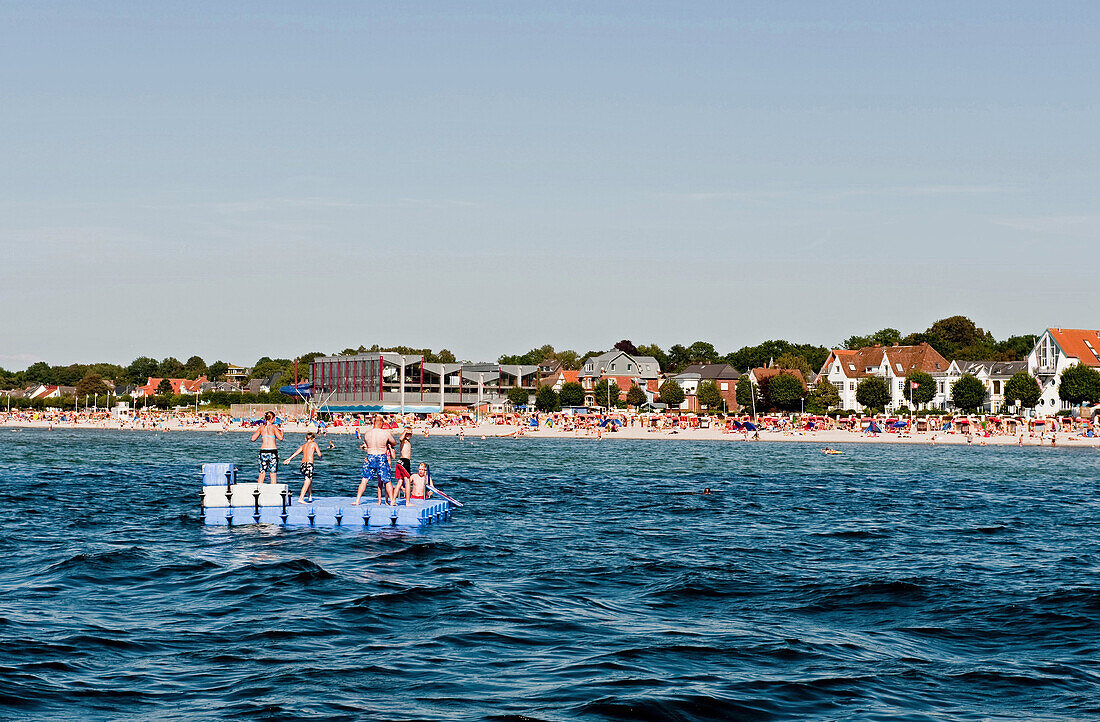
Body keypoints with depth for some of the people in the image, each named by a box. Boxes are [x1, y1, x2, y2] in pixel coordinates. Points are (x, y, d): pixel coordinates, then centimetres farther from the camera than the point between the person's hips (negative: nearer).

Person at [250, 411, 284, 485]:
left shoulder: (261, 427, 5)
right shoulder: (273, 427, -7)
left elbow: (253, 438, 10)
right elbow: (280, 438, -15)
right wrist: (281, 431, 5)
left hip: (263, 451, 4)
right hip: (272, 451, -4)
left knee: (262, 473, 9)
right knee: (273, 473, 2)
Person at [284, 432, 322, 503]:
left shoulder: (303, 446, 18)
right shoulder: (314, 444, 7)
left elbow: (296, 453, 3)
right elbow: (319, 454, 2)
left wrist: (289, 459, -2)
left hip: (303, 464, 6)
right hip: (309, 464, -6)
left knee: (309, 481, 25)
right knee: (307, 482, -11)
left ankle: (310, 497, 35)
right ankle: (301, 499, -24)